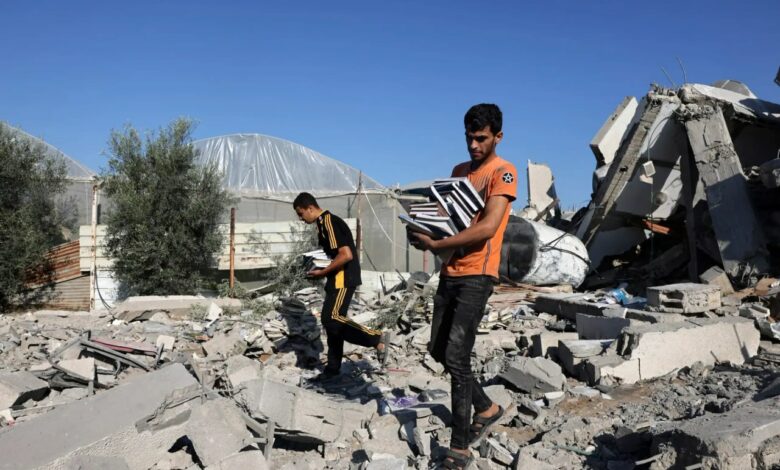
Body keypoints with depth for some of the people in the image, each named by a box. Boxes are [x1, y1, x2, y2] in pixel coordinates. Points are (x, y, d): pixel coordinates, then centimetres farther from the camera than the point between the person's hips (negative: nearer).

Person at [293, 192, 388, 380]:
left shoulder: (330, 222, -16)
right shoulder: (322, 224, 16)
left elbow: (346, 255, -23)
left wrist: (322, 273, -16)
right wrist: (319, 268, 10)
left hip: (343, 278, -10)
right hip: (336, 279, 10)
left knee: (332, 319, -19)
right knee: (331, 321, 11)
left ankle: (376, 338, -10)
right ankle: (333, 367, 18)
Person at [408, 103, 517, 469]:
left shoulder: (503, 172, -8)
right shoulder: (459, 171, 16)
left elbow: (488, 227, -19)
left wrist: (436, 244, -23)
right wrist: (424, 231, -5)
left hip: (477, 276, -8)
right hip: (450, 272, 8)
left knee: (456, 357, -11)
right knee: (439, 351, 13)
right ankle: (487, 408, 32)